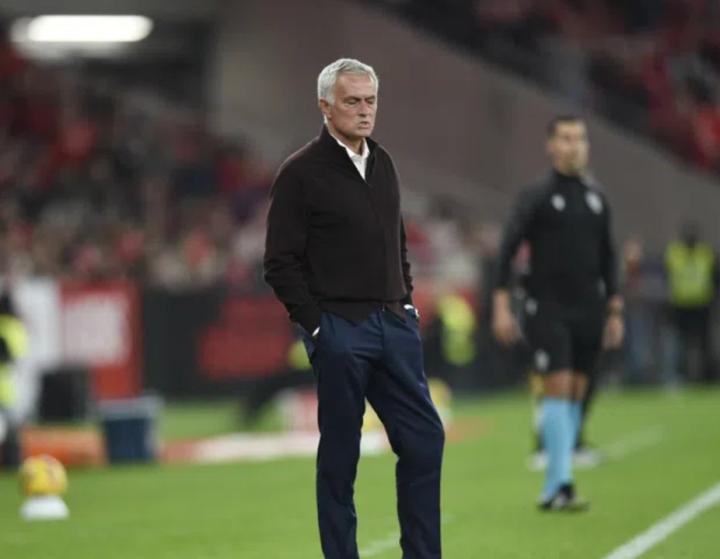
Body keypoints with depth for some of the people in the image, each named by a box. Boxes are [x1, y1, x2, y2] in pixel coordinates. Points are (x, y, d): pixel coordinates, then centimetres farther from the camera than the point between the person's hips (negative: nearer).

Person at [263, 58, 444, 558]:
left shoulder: (383, 164, 13)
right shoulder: (301, 173, -8)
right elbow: (281, 262, -10)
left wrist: (407, 303, 12)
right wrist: (316, 325, -12)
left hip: (394, 324, 6)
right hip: (340, 330, -6)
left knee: (424, 438, 3)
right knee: (340, 455, 0)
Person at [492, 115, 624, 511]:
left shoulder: (597, 199, 12)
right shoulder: (537, 198, -4)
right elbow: (507, 250, -6)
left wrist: (614, 311, 15)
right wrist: (501, 306, -13)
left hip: (588, 310, 5)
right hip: (548, 310, -5)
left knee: (575, 395, 6)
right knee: (558, 388, -13)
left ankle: (553, 489, 11)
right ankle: (561, 482, -15)